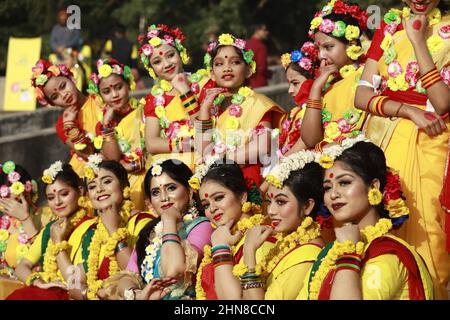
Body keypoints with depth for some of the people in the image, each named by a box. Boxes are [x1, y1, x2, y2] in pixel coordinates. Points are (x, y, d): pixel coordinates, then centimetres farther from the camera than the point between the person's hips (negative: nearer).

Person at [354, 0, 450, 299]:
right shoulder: (389, 27, 9)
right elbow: (362, 95, 2)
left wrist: (418, 39, -15)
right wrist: (410, 111, -13)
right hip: (381, 139, 4)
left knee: (422, 230, -5)